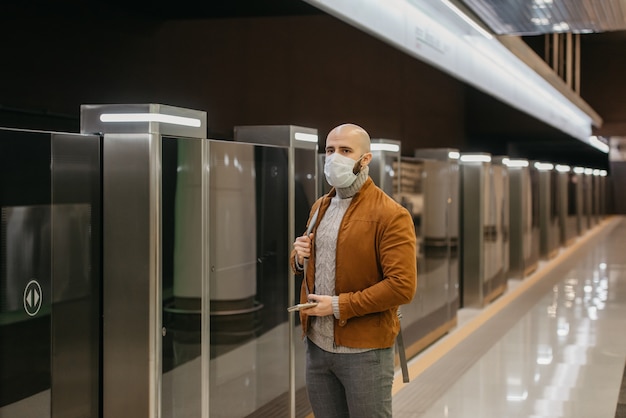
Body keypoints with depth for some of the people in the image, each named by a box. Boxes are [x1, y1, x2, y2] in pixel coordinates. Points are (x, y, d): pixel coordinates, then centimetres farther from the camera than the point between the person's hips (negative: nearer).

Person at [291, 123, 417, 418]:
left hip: (364, 351, -6)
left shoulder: (391, 215, -13)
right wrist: (300, 258, 0)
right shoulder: (320, 207, 12)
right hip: (317, 345, 7)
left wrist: (340, 305, -19)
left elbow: (402, 286, -20)